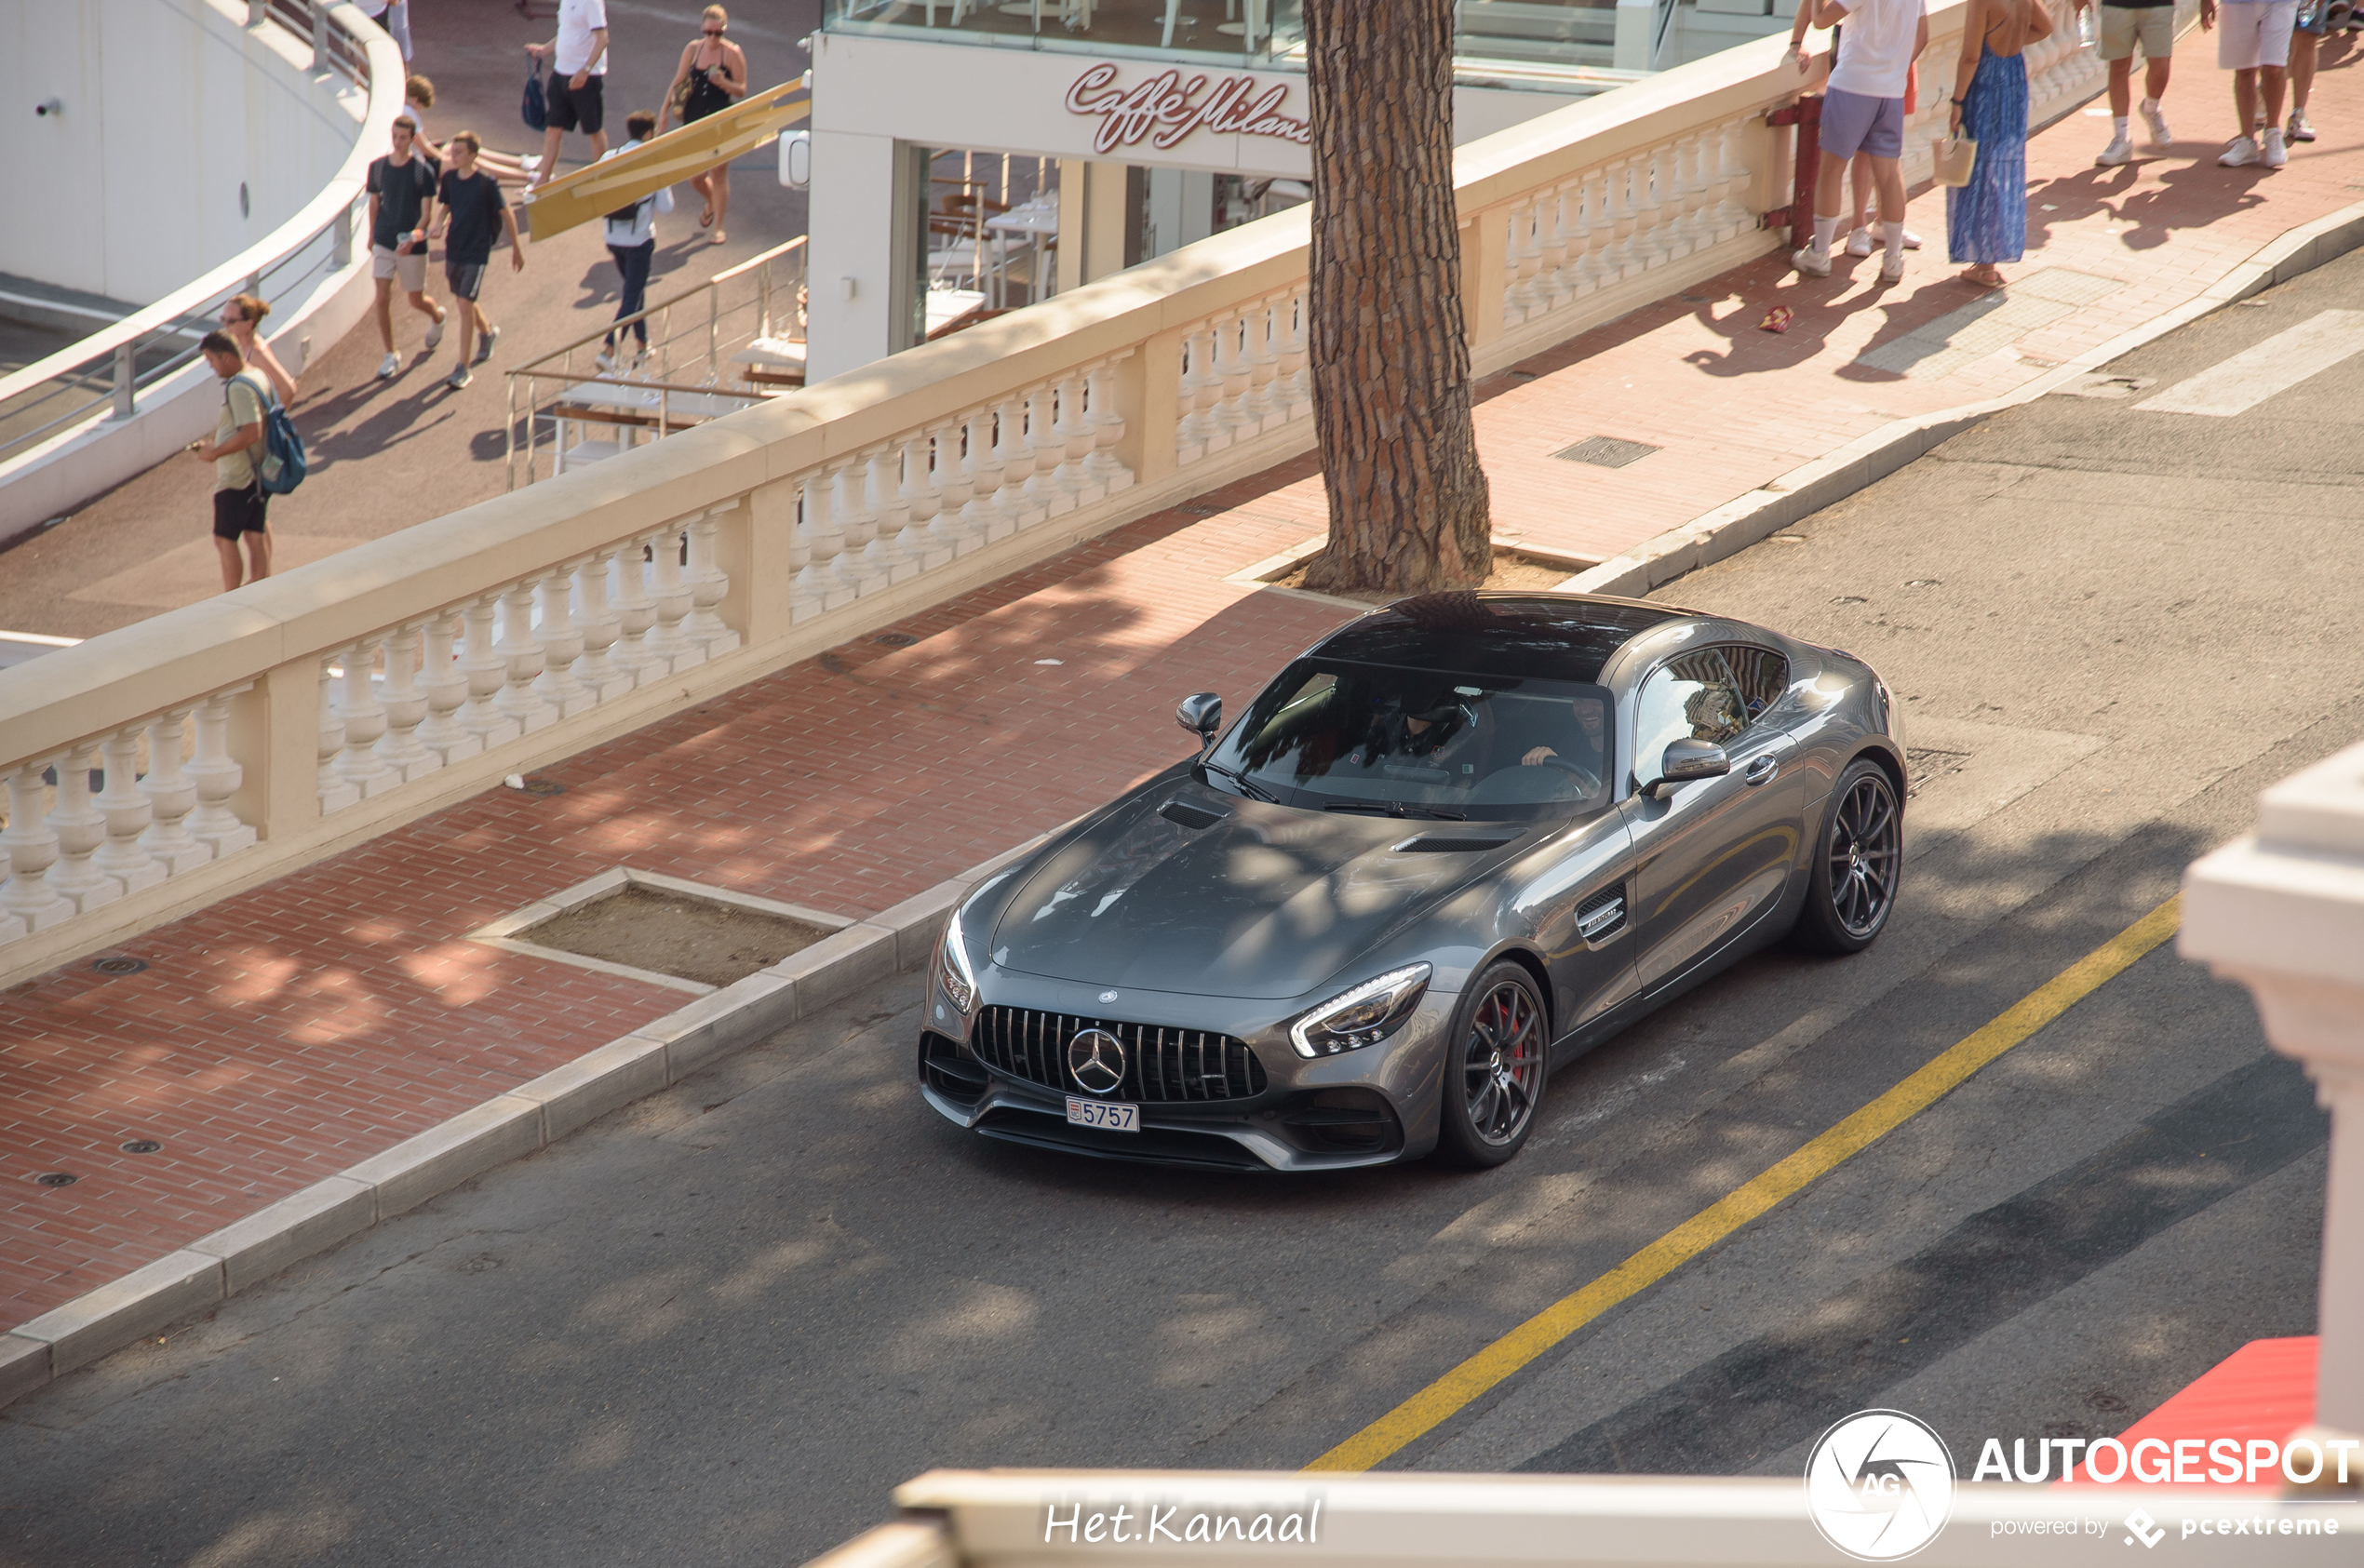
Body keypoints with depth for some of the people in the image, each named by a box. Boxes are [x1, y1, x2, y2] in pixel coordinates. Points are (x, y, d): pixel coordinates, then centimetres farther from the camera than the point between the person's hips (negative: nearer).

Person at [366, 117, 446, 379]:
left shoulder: (423, 170, -11)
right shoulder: (378, 167, -1)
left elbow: (426, 212, -13)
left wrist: (413, 238, -28)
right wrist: (372, 236, 16)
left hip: (412, 246, -2)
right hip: (383, 243, 2)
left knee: (416, 300, 10)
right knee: (382, 298, -7)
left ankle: (437, 317, 47)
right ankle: (390, 356, 3)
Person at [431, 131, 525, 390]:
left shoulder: (486, 183, -16)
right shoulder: (449, 178, -1)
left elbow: (507, 213, -6)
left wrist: (516, 248, 1)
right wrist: (440, 225, -8)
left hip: (477, 252, -6)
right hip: (453, 249, 6)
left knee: (465, 304, -11)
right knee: (464, 301, 20)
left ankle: (463, 369, -6)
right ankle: (488, 332, 52)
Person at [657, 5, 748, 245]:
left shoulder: (733, 53, -9)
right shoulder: (692, 49, 1)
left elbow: (742, 90, -7)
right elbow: (678, 83, 9)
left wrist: (723, 83, -26)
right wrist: (664, 112, 5)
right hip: (694, 119, 4)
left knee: (718, 175, -1)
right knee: (694, 177, 7)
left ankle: (718, 226, 12)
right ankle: (711, 204, 40)